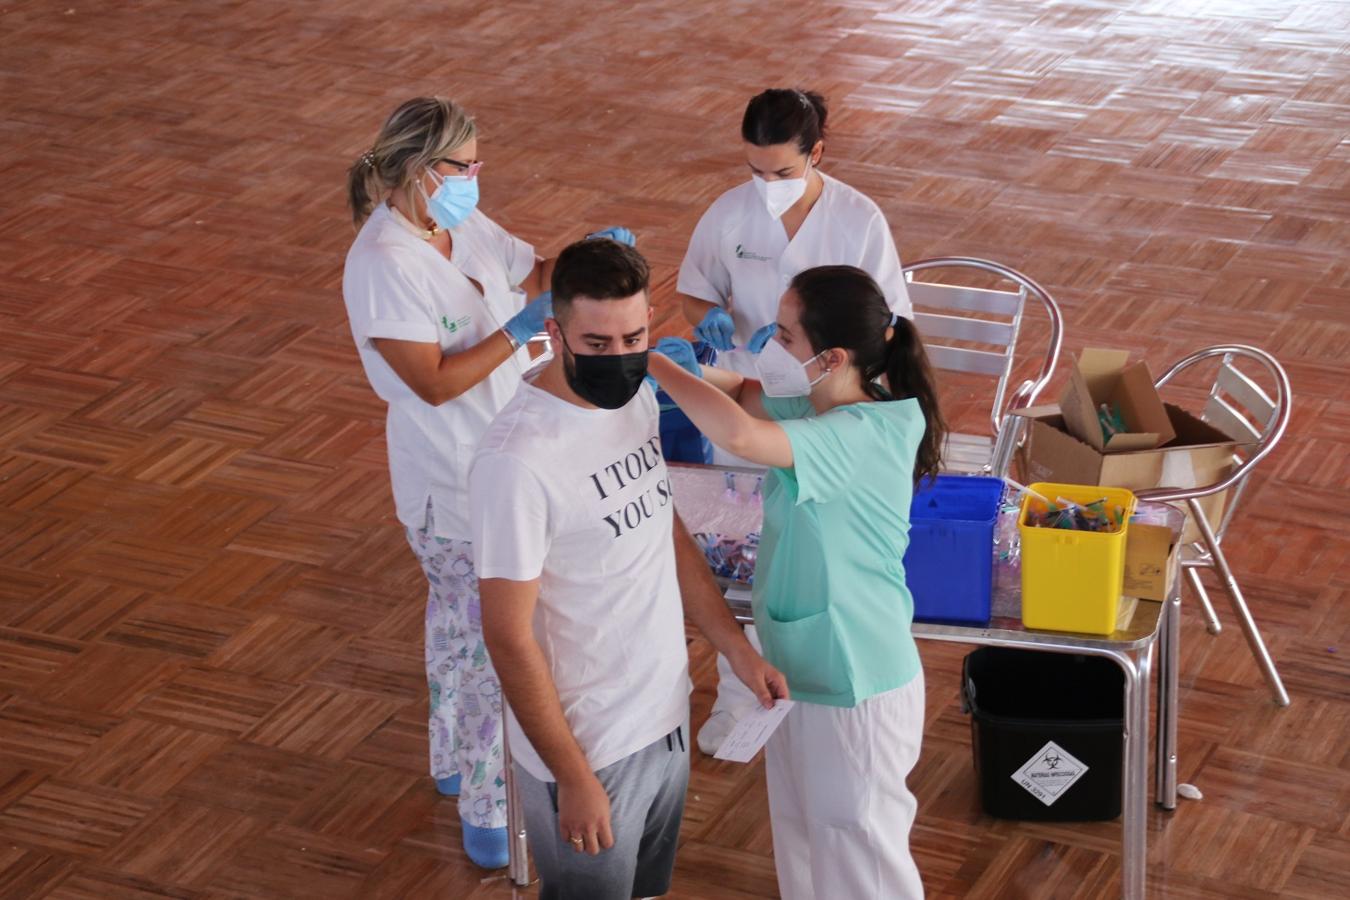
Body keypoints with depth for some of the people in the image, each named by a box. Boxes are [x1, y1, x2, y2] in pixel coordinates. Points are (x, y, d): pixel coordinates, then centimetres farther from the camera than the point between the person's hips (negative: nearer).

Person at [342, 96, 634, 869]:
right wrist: (518, 331, -31)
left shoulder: (465, 226, -1)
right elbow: (434, 382, -26)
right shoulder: (383, 266, -26)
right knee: (491, 646, -2)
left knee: (462, 627, 24)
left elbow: (534, 271, 12)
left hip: (507, 461, 9)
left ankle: (456, 762, 43)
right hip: (456, 485, -9)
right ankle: (489, 814, 11)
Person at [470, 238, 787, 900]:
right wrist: (574, 778, -19)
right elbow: (508, 637, -23)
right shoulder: (517, 461, -28)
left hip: (667, 718, 8)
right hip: (586, 746, -7)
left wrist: (737, 648, 7)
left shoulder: (636, 398, -2)